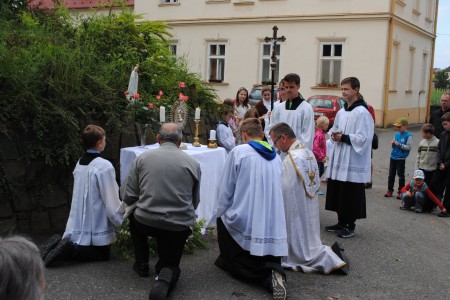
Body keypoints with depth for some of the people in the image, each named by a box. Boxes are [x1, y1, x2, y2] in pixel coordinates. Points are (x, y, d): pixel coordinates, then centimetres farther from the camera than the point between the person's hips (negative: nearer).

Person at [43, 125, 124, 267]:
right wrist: (119, 219, 1)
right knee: (102, 255, 9)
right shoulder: (104, 166, -18)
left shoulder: (79, 163, 6)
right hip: (96, 229, -7)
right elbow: (112, 200, -16)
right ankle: (69, 250, -12)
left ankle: (59, 245, -1)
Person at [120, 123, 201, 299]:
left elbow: (127, 197, 0)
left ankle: (142, 264, 29)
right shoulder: (193, 163, 0)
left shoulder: (143, 158, -1)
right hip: (180, 227, 0)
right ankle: (165, 277, -11)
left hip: (147, 223, 0)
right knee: (171, 264, 24)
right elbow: (195, 202, 9)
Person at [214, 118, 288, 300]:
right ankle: (273, 273, -12)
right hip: (274, 226, 5)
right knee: (268, 262, 26)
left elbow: (225, 191, -3)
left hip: (244, 222, -5)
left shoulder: (238, 152, -4)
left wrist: (219, 215, 13)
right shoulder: (276, 157, 11)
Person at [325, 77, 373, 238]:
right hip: (338, 159, 8)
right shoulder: (341, 112, 12)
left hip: (353, 162, -8)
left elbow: (363, 138, -17)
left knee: (351, 195, 1)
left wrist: (343, 138, -17)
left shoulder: (362, 113, -13)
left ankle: (350, 226, 13)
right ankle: (341, 222, 27)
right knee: (338, 193, 14)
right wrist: (334, 134, 1)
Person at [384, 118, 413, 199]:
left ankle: (400, 192, 13)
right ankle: (390, 190, 21)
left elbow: (409, 147, -18)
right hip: (393, 157, 7)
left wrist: (399, 144, -19)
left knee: (401, 175, 3)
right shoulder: (397, 134, 9)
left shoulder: (408, 136, -11)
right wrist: (393, 143, -2)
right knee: (391, 174, 11)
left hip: (401, 158, -7)